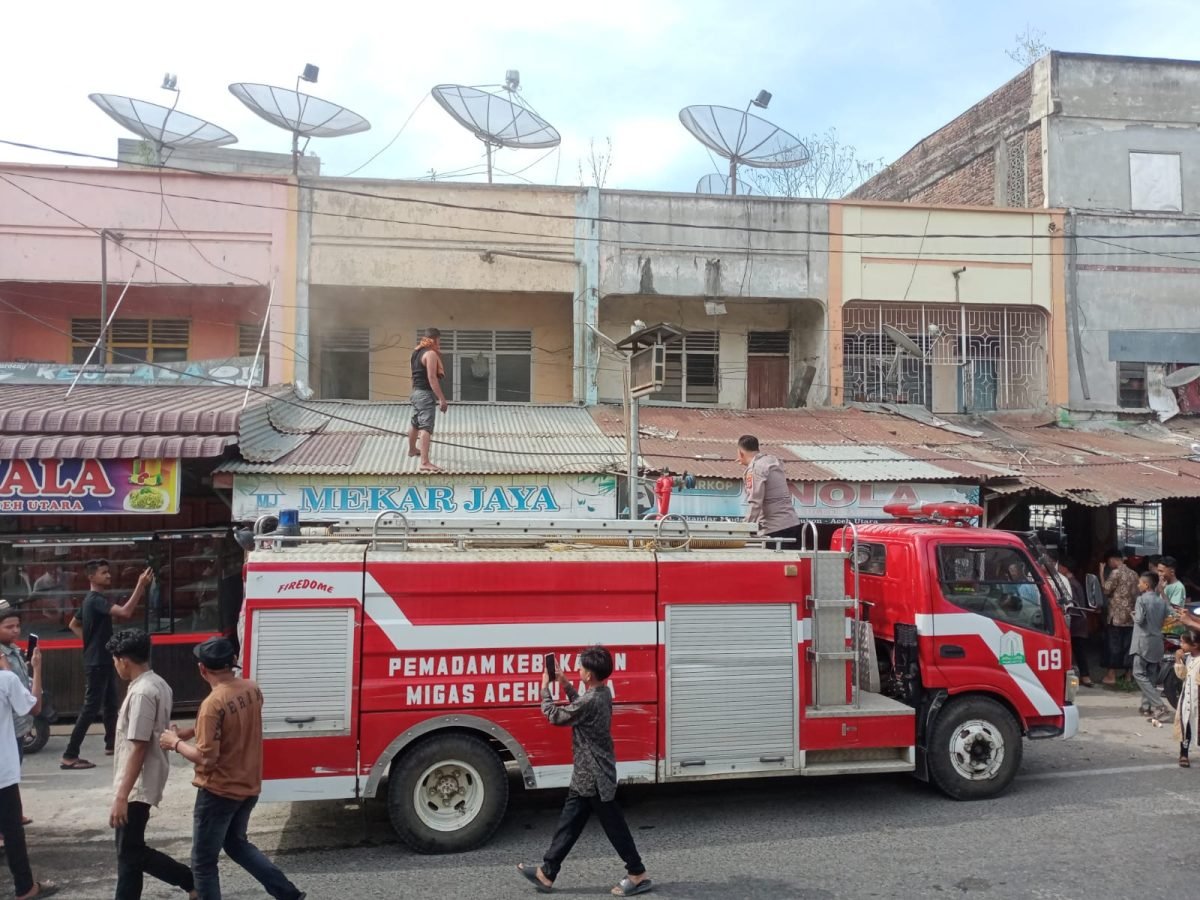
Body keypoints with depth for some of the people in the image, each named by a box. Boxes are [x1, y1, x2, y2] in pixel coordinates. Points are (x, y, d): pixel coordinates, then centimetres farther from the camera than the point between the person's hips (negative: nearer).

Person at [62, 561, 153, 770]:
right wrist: (141, 586, -36)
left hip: (103, 661, 10)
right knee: (90, 708, -8)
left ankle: (111, 744, 31)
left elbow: (74, 624, 26)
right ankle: (69, 756, -5)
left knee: (110, 704, 19)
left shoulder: (91, 600, 13)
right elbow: (125, 613, -35)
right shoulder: (96, 600, -19)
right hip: (96, 663, -10)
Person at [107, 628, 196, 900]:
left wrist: (121, 796, -23)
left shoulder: (142, 692, -22)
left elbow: (139, 747, -24)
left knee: (131, 852, -1)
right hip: (143, 782, 10)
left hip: (137, 786, -10)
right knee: (128, 849, 14)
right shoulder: (158, 684, 8)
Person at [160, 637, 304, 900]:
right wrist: (193, 731, 12)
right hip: (249, 786, 8)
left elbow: (207, 758, -23)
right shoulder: (252, 689, -1)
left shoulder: (213, 704, -24)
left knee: (203, 862, 8)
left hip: (219, 792, -8)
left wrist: (176, 743, -8)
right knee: (236, 843, 27)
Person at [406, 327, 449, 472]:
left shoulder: (416, 352, 14)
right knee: (426, 427, -16)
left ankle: (412, 449, 50)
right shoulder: (431, 354, -15)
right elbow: (432, 378, -23)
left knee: (415, 422, 28)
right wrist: (442, 399, -23)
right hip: (426, 394, -10)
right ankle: (425, 462, -25)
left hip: (416, 392, 10)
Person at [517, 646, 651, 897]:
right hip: (589, 775, 10)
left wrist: (545, 687, -4)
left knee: (613, 825, 3)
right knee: (568, 822, 14)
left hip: (594, 777, -10)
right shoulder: (602, 693, 3)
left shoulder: (591, 700, -26)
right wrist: (566, 685, 16)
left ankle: (638, 875, 15)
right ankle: (547, 873, 22)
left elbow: (555, 716, -15)